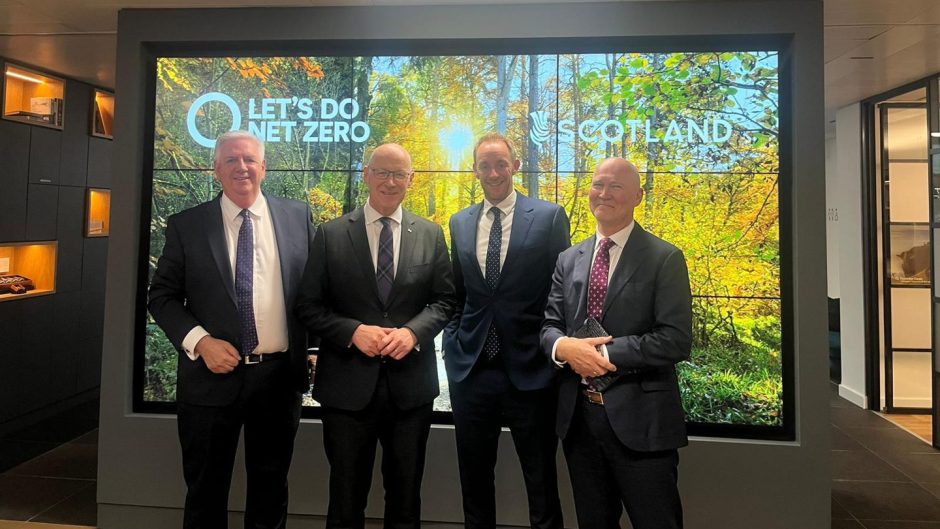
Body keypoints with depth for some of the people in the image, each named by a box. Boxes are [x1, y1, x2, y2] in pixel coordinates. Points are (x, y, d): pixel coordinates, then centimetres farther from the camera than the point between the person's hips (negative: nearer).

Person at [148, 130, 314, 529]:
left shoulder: (297, 216, 2)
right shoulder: (186, 225, 0)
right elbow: (162, 296, 1)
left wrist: (311, 354, -1)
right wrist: (201, 341, -14)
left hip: (279, 377, 1)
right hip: (212, 377, 0)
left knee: (270, 492, 18)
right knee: (205, 493, 16)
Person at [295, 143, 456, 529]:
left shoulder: (431, 234, 4)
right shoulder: (330, 234, -1)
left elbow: (445, 300, 4)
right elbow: (308, 306, -2)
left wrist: (414, 331, -14)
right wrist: (353, 331, -18)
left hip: (411, 384, 2)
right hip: (348, 384, -1)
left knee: (406, 497, 18)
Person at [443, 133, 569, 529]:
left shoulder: (549, 217, -3)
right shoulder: (459, 223, 9)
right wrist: (452, 344, 6)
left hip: (530, 368, -3)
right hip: (471, 369, 4)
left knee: (541, 482, 12)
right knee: (474, 480, 18)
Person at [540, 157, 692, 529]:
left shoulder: (665, 258, -6)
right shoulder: (569, 260, 9)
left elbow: (676, 340, -15)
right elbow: (549, 326, 6)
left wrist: (604, 353, -20)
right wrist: (563, 346, -17)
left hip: (640, 420, -4)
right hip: (577, 416, 5)